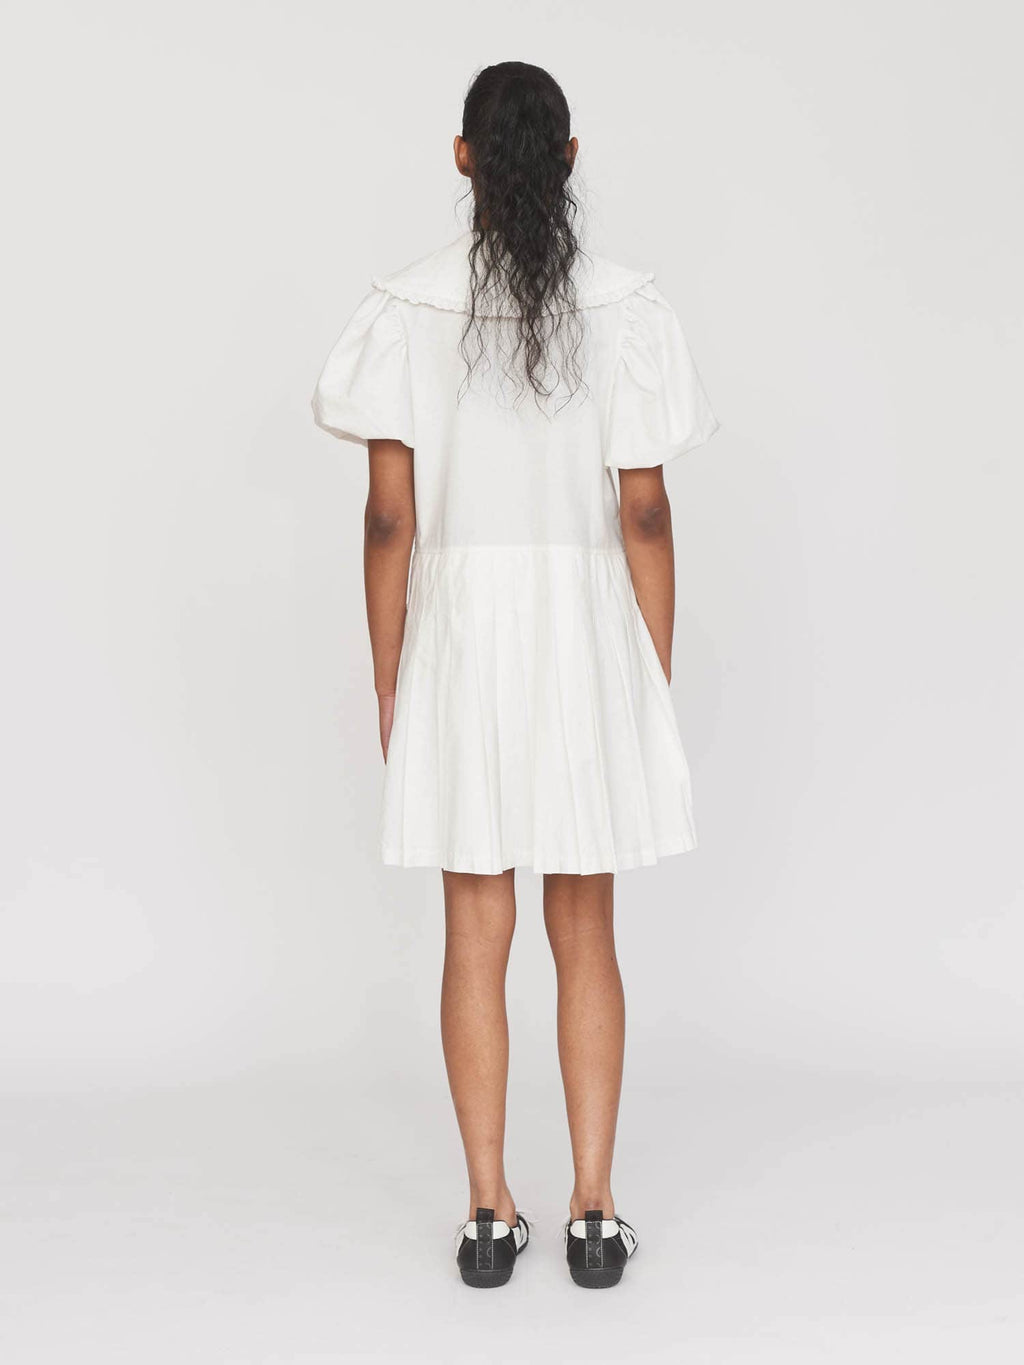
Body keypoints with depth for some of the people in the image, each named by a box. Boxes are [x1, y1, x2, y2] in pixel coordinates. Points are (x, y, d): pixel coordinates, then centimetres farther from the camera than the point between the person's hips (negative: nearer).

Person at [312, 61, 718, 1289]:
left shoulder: (408, 309, -4)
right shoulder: (625, 306, -4)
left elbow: (389, 516, -5)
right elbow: (645, 514, -5)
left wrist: (388, 681, 4)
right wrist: (659, 680, 4)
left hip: (461, 625, 0)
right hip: (587, 632, 0)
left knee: (475, 935, 9)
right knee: (585, 933, 10)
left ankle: (490, 1211, 16)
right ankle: (594, 1212, 15)